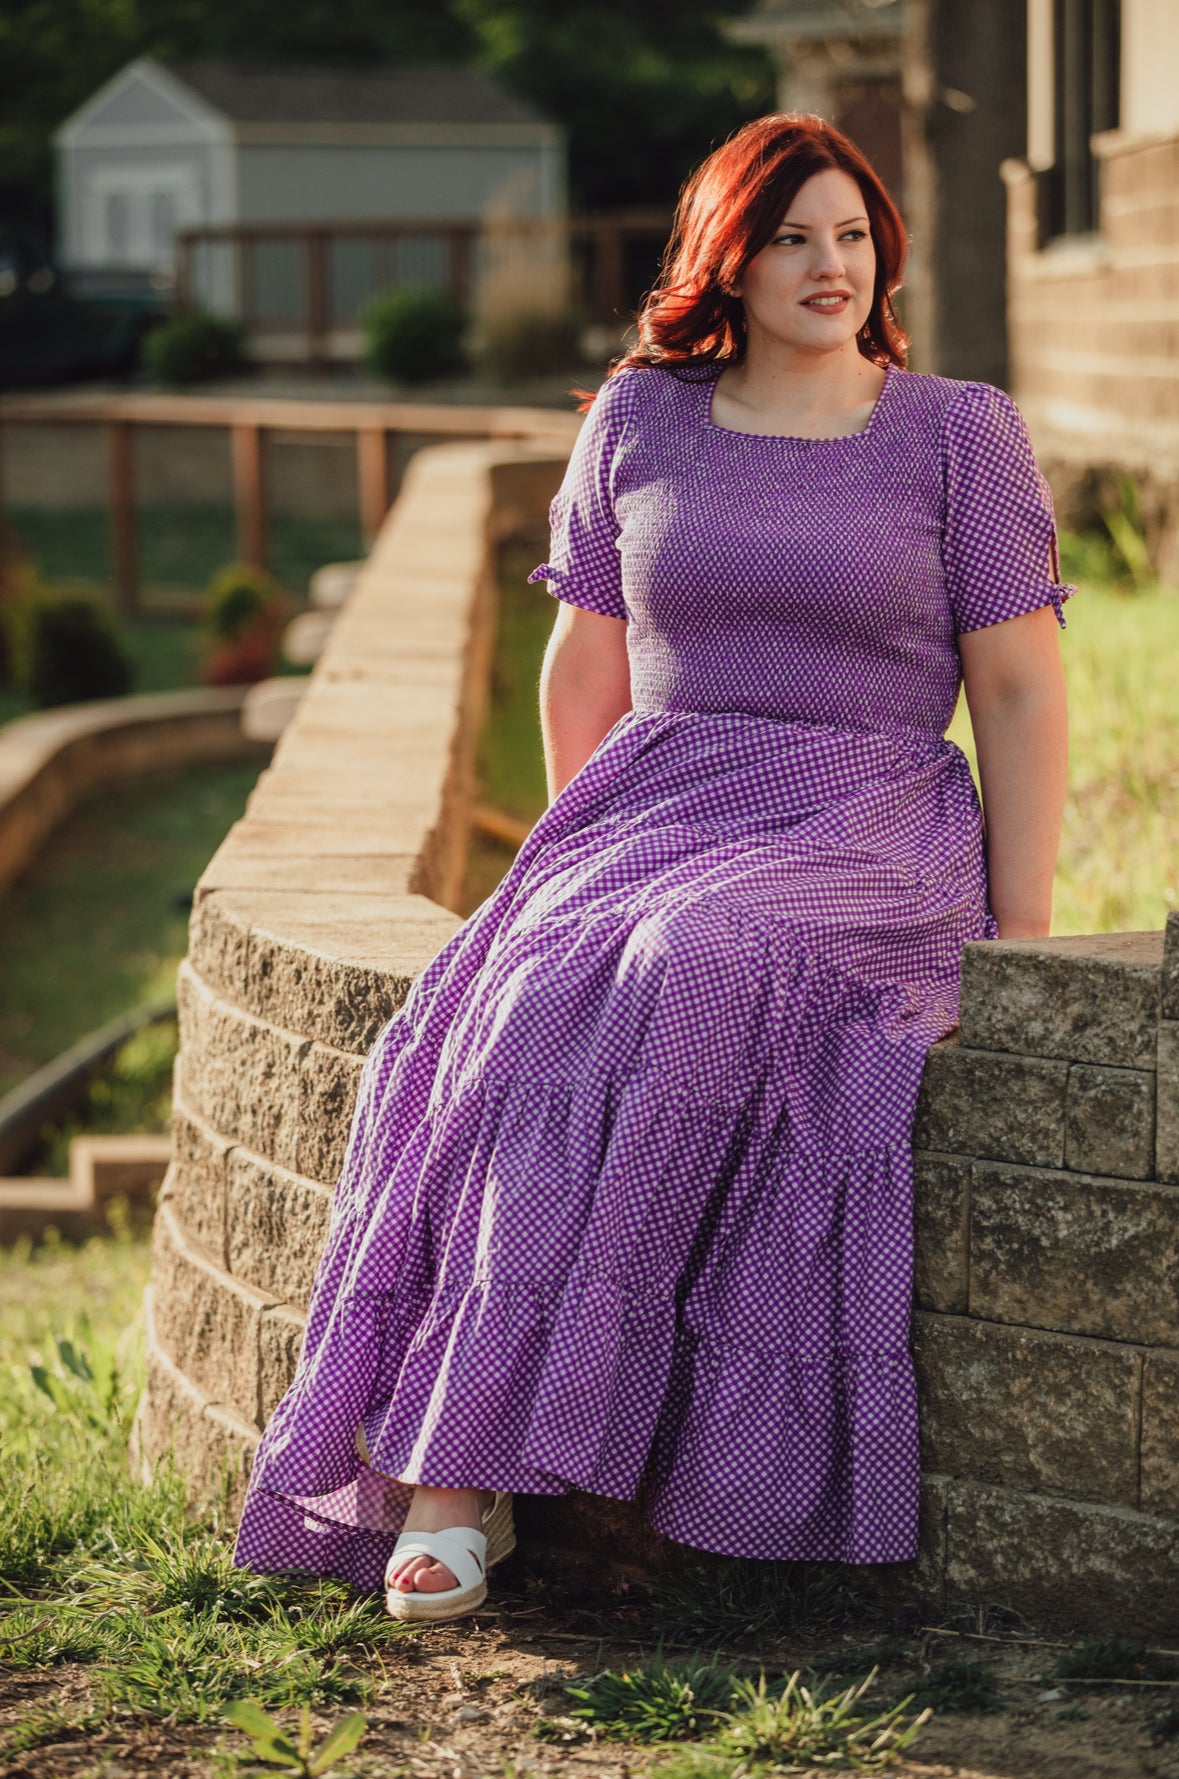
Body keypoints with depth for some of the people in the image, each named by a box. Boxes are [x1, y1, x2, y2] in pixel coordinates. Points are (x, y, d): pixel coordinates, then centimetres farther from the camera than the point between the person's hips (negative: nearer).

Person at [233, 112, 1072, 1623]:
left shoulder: (958, 434, 5)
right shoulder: (640, 421, 12)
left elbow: (1019, 689, 3)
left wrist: (1022, 934, -3)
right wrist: (590, 857, 11)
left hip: (866, 828, -2)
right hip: (656, 803, 3)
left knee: (690, 977, -35)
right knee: (534, 1001, -30)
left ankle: (459, 1453, -32)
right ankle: (449, 1486, -34)